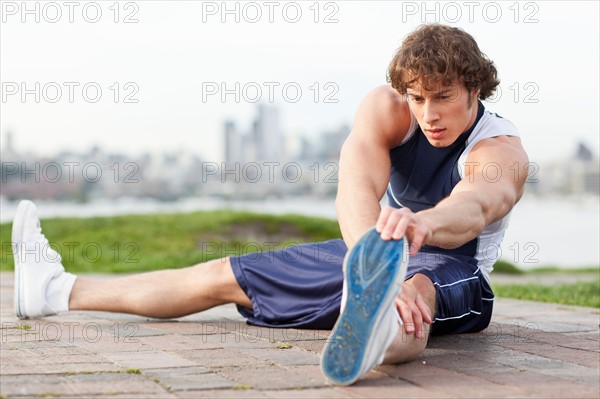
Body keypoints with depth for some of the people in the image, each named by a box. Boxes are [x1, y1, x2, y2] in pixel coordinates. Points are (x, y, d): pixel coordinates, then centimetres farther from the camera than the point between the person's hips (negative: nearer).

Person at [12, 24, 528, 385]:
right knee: (222, 277, 8)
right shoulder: (384, 109, -15)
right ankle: (56, 290, 17)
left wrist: (422, 224, -73)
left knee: (417, 287, -45)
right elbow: (355, 191, -35)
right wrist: (376, 270, -55)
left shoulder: (501, 152, -24)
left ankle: (378, 330, -84)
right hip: (367, 254, 6)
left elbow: (471, 208, -49)